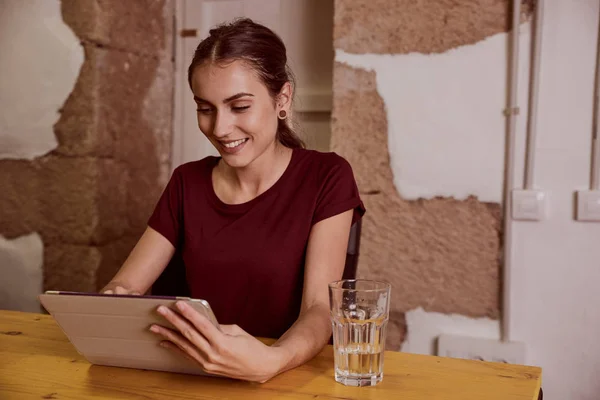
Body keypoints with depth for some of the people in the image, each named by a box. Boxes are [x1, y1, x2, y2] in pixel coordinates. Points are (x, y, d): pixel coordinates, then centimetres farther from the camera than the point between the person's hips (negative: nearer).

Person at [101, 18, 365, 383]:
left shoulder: (327, 178, -8)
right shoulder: (187, 183, 3)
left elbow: (319, 309, -16)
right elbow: (122, 285, 3)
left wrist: (270, 363, -36)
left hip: (292, 376, -3)